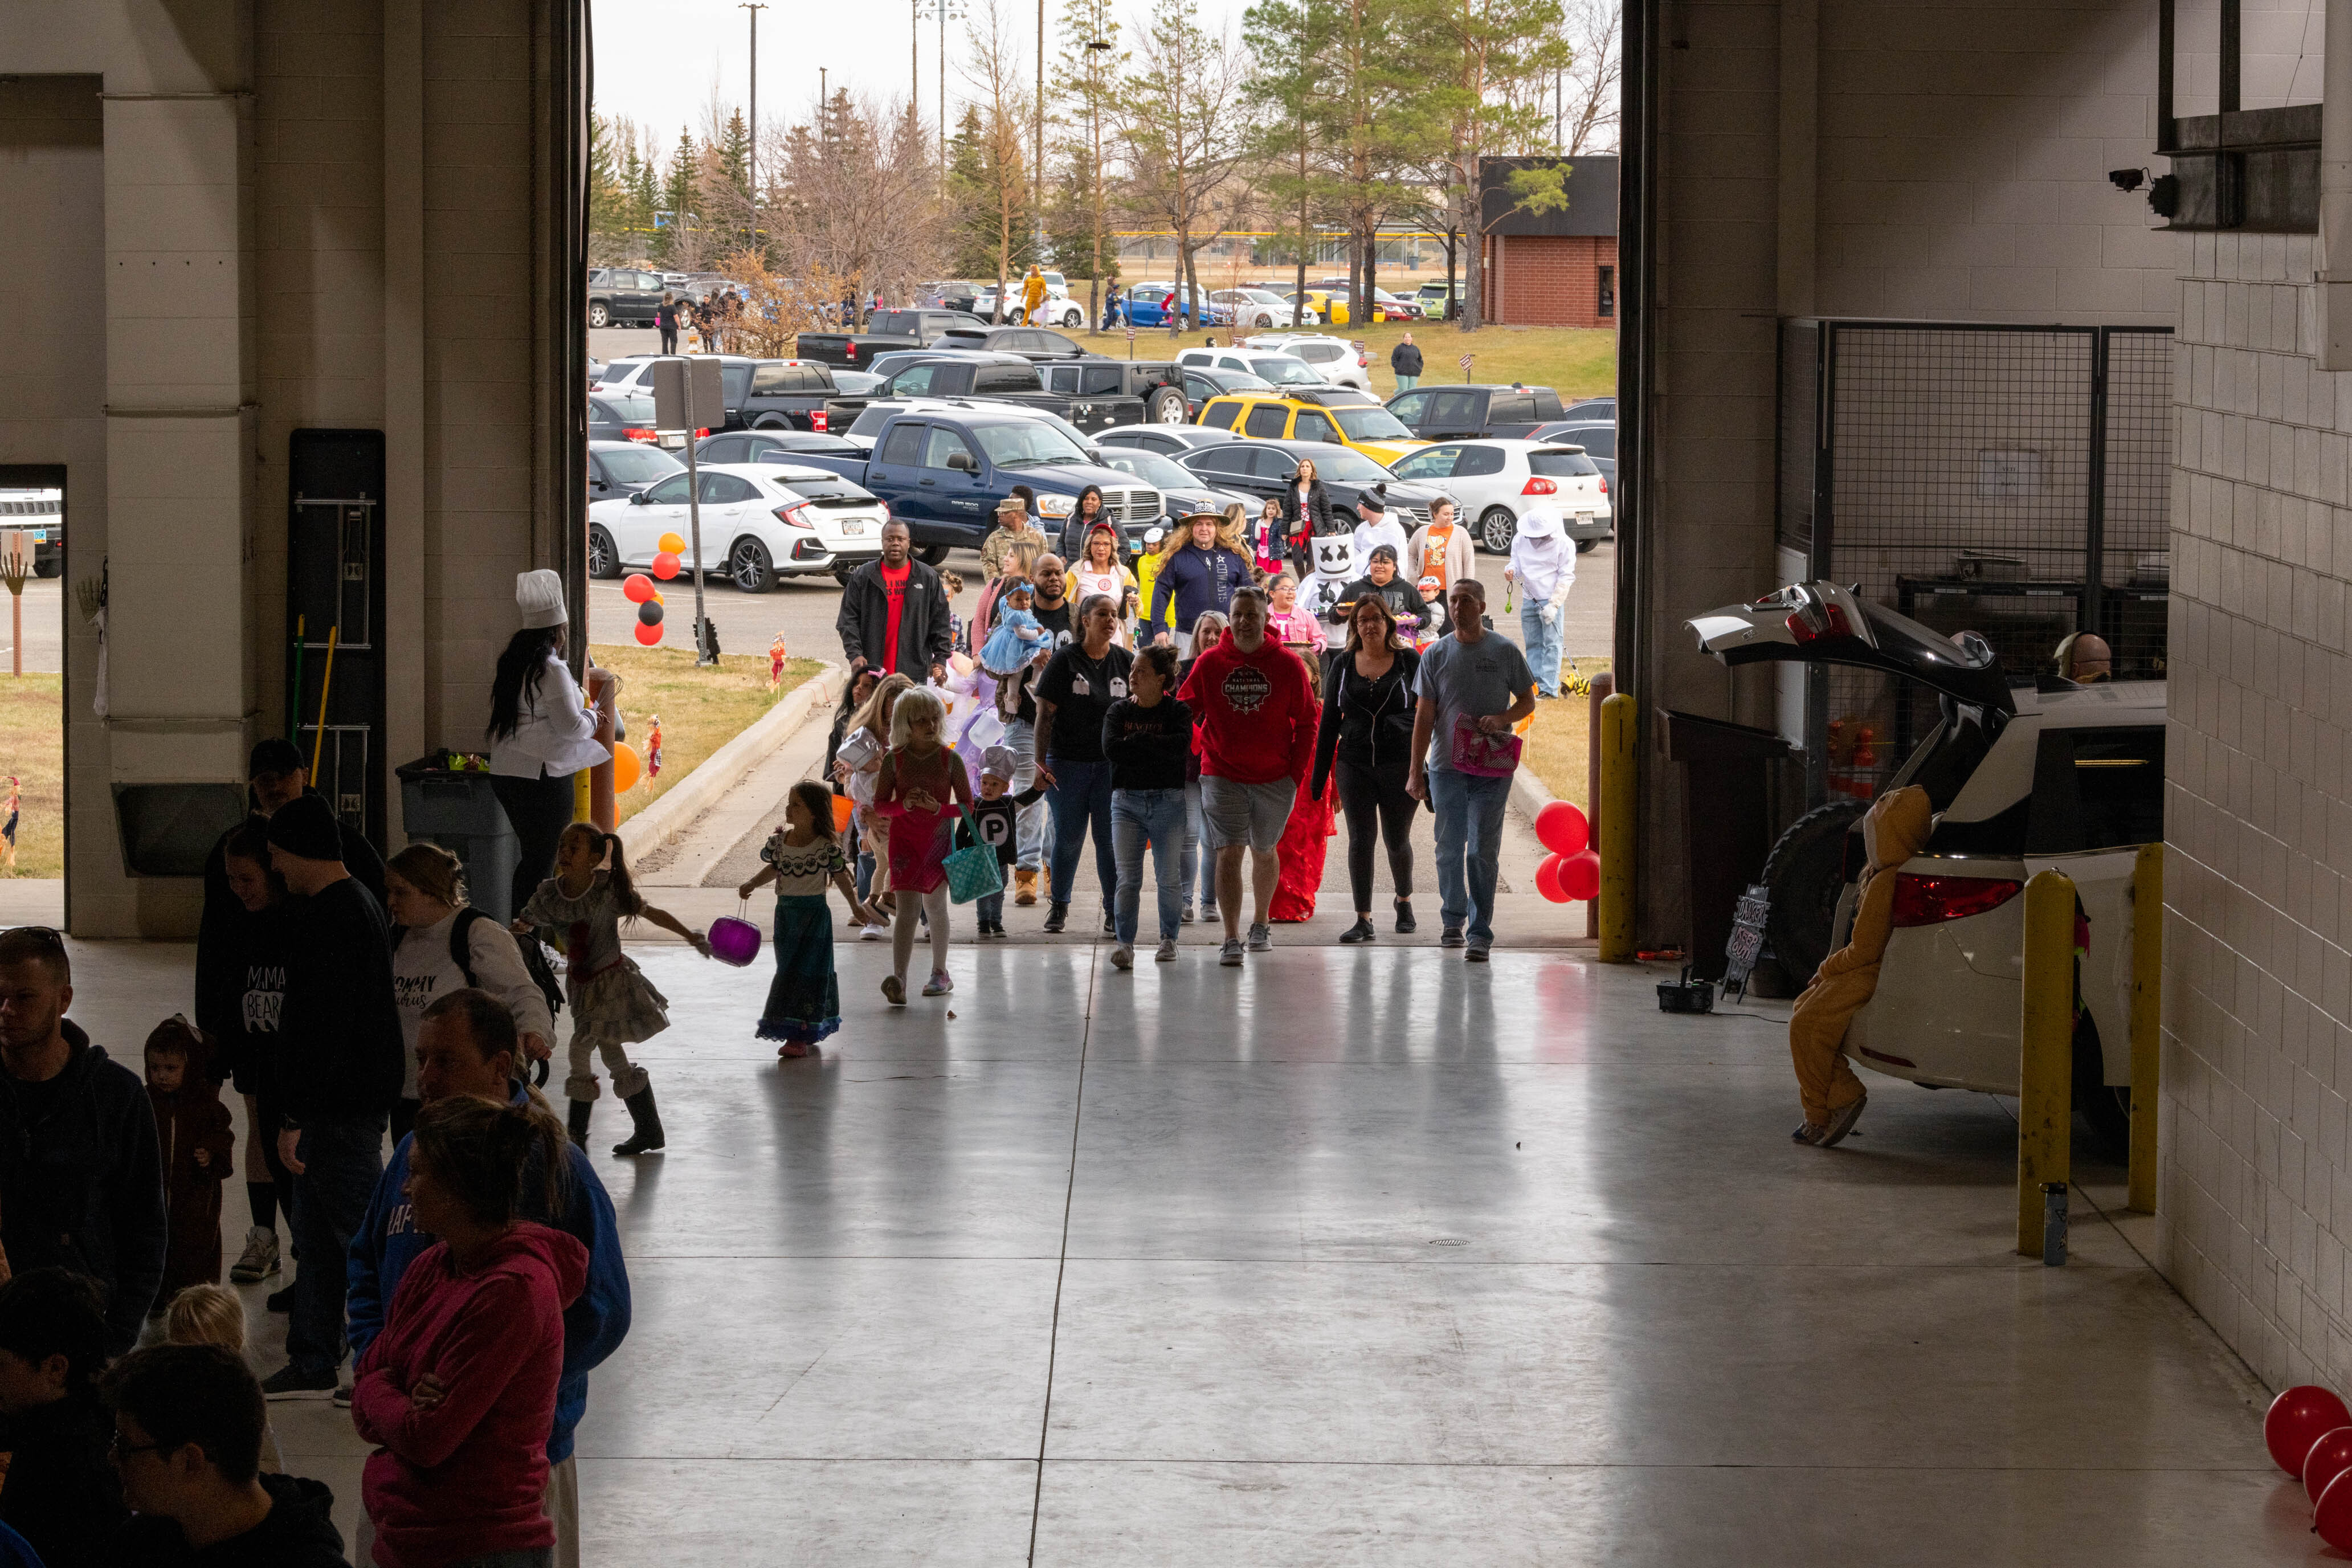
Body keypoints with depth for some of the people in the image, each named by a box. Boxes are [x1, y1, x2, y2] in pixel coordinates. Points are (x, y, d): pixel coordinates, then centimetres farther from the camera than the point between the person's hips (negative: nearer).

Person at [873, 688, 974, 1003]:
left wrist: (937, 807, -18)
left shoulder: (949, 759, -3)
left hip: (939, 840, 1)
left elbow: (967, 805, -1)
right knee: (907, 908, -14)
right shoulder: (895, 760, -3)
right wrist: (905, 804, -19)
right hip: (904, 841, -1)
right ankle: (898, 980, -24)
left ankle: (940, 973, 33)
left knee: (935, 906, 16)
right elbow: (879, 805, 0)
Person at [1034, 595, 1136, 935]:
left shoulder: (1125, 661, 6)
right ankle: (1059, 906, 22)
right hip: (1068, 763, -2)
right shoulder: (1065, 660, -2)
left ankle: (1113, 910, 8)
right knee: (1068, 837, 6)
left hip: (1112, 763, 2)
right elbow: (1045, 713, -3)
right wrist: (1040, 761, -9)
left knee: (1110, 839, 0)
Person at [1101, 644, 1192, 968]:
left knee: (1169, 877, 3)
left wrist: (1137, 741, -13)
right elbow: (1110, 749, -8)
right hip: (1127, 800, 2)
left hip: (1168, 801, -2)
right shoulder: (1119, 711, 8)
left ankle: (1169, 939, 17)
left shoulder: (1178, 711, 0)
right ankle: (1124, 942, -9)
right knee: (1127, 877, -7)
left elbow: (1182, 746, -19)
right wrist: (1156, 748, -11)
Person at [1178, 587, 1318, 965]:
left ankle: (1260, 923, 38)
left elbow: (1307, 722, 3)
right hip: (1222, 775, -1)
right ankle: (1231, 939, -14)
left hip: (1275, 778, 1)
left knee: (1263, 851, 17)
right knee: (1229, 853, -12)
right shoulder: (1209, 663, -3)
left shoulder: (1288, 665, -3)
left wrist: (1297, 771, -3)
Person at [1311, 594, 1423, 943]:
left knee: (1397, 840, 8)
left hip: (1400, 764, -1)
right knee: (1361, 838, -4)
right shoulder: (1343, 666, 8)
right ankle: (1363, 920, -2)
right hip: (1355, 766, 1)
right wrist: (1319, 776, 8)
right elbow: (1329, 722, 11)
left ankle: (1404, 900, 35)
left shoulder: (1409, 661, 1)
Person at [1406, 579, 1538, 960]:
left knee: (1483, 851, -5)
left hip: (1492, 768, -2)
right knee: (1449, 849, 7)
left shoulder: (1505, 652, 2)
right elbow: (1424, 715, 7)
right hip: (1446, 766, 2)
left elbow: (1528, 701, 10)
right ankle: (1453, 920, 26)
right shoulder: (1435, 654, 6)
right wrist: (1416, 771, 2)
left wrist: (1502, 718, -13)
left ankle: (1480, 933, -3)